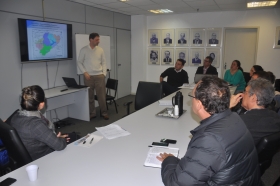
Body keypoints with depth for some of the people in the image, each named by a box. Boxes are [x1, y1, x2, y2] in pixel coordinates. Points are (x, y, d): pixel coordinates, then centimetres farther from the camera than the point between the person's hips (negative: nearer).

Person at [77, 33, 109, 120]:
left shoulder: (100, 49, 6)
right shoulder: (84, 50, -1)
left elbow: (104, 62, 10)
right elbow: (79, 62, 1)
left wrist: (104, 73, 1)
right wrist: (85, 72, -9)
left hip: (99, 76, 1)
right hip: (88, 76, -1)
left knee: (102, 95, 2)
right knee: (89, 96, 6)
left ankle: (104, 113, 15)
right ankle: (92, 113, 19)